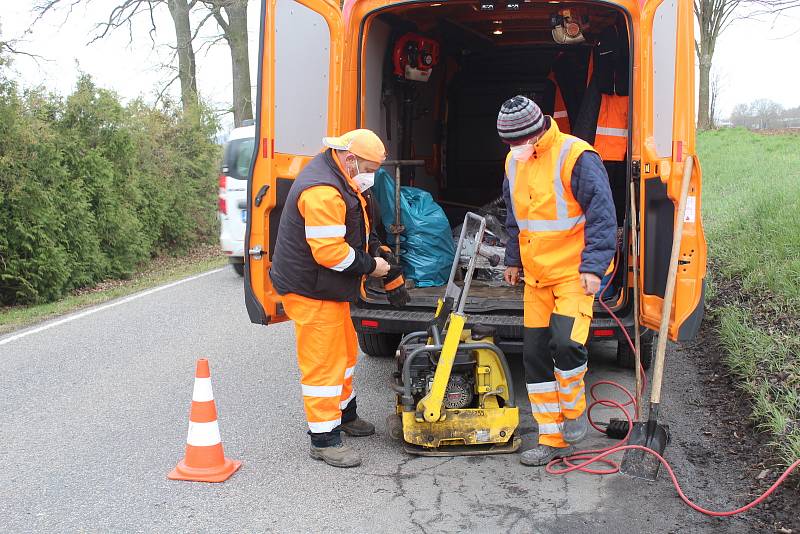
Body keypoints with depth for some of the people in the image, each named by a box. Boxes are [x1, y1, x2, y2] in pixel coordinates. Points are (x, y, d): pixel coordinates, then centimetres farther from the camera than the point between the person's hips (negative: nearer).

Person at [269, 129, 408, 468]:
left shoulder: (339, 182, 11)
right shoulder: (322, 192, -26)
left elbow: (358, 234, 17)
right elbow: (329, 252, -30)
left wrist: (380, 256, 10)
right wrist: (370, 266, -17)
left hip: (329, 289, 11)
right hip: (311, 291, -11)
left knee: (344, 351, 23)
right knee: (322, 362, -4)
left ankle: (344, 414, 41)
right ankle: (324, 439, 5)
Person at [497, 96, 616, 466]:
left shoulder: (575, 156, -14)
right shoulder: (514, 162, 9)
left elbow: (602, 215, -15)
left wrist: (593, 266, -21)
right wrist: (513, 260, 26)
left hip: (574, 273, -7)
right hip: (536, 276, 7)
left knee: (565, 343, -21)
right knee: (535, 354, 5)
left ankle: (574, 411, 10)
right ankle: (553, 440, 17)